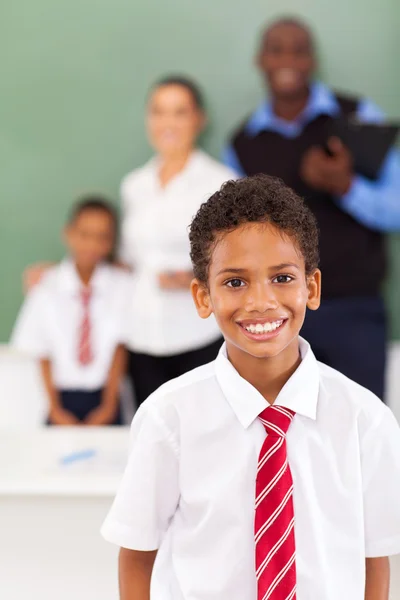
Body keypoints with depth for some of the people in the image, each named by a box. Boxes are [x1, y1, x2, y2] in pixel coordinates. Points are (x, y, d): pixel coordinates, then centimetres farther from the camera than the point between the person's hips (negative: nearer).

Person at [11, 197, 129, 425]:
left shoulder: (121, 286, -4)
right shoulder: (47, 288, -3)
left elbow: (119, 348, -2)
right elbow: (43, 355, 0)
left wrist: (109, 405, -5)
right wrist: (55, 409, -6)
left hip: (104, 397, 0)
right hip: (63, 397, 0)